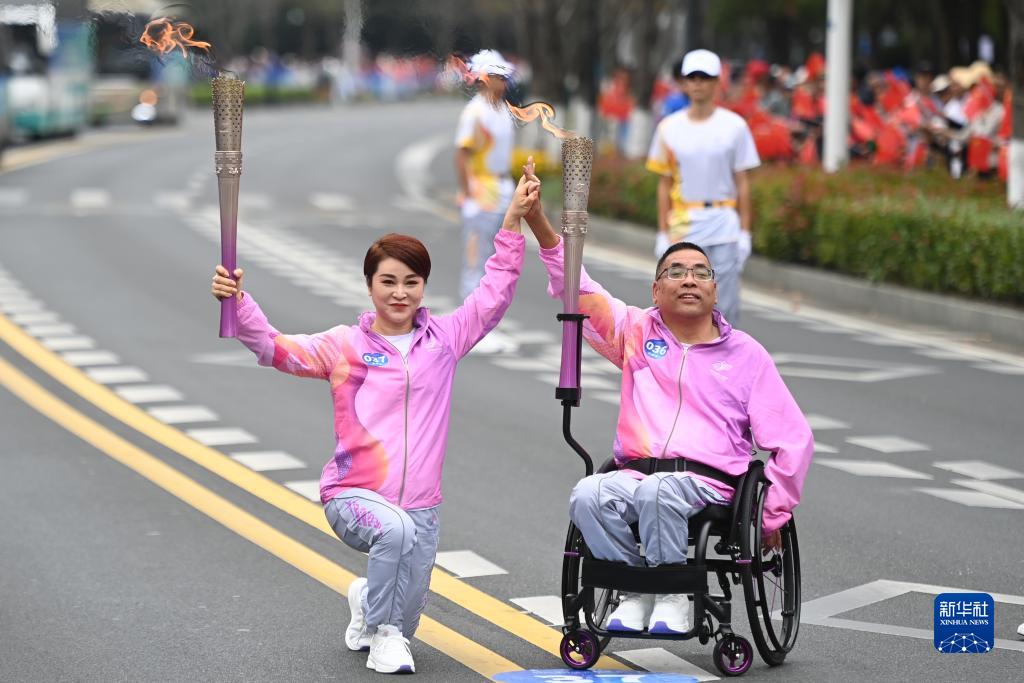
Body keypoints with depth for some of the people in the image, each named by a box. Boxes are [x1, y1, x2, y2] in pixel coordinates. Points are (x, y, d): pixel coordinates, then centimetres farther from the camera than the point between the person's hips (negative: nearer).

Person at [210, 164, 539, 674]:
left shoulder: (444, 339, 6)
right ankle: (382, 635, -12)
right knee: (395, 529, -36)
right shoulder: (345, 345, 1)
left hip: (421, 504, 3)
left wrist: (513, 220, 1)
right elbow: (275, 348, -7)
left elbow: (494, 293, 7)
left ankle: (367, 604, 39)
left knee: (407, 613, 0)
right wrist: (237, 301, -24)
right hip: (353, 495, -3)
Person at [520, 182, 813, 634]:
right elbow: (579, 291, 4)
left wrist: (773, 515, 2)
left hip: (710, 483, -2)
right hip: (635, 474, 2)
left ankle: (674, 594, -14)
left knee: (657, 492, -36)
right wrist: (539, 224, -10)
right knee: (588, 496, -31)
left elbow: (794, 441, 10)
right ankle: (635, 590, -11)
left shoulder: (746, 354, 11)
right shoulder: (636, 333, 16)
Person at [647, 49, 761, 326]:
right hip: (683, 227, 1)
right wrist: (663, 234, 3)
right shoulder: (669, 128, 3)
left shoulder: (734, 126, -1)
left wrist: (745, 233, -3)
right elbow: (665, 184, 8)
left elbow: (743, 183, 1)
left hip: (725, 228, -1)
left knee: (725, 305, -1)